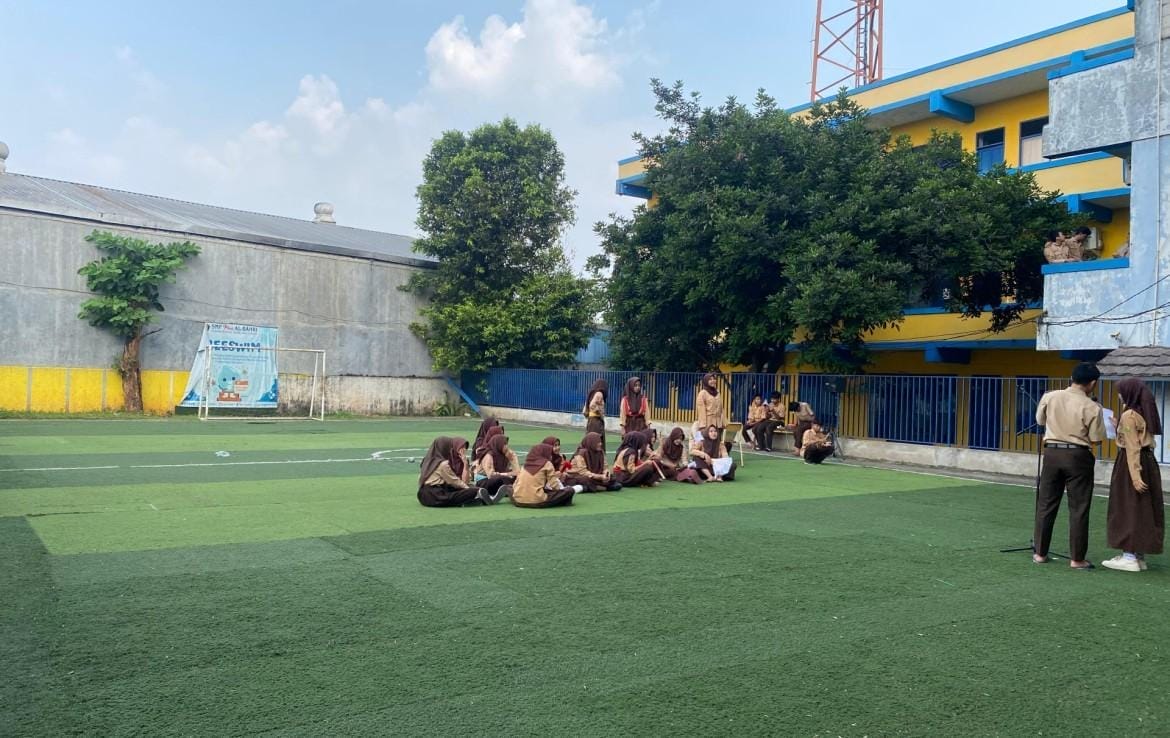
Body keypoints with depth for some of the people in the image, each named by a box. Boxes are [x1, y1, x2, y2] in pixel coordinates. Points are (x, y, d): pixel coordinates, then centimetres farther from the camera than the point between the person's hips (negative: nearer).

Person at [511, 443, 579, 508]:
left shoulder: (526, 464, 14)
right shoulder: (547, 464, 1)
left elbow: (516, 484, 14)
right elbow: (553, 484, 1)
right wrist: (562, 489, 21)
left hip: (518, 501, 4)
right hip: (537, 501, -4)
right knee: (568, 491, 3)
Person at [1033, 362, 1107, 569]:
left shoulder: (1049, 397, -2)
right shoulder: (1092, 407, -12)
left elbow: (1040, 420, 14)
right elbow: (1096, 439, -8)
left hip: (1052, 452, 3)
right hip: (1078, 456, -3)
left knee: (1046, 504, 10)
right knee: (1078, 509, 4)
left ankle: (1040, 552, 15)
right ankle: (1077, 558, 7)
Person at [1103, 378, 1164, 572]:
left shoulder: (1129, 415, -14)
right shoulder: (1145, 414, 11)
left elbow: (1132, 447, -19)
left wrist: (1135, 475, -21)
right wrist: (1117, 426, 22)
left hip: (1131, 464, -9)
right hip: (1149, 462, 9)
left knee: (1128, 509, -3)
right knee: (1144, 509, 11)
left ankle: (1129, 557, -1)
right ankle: (1139, 555, 17)